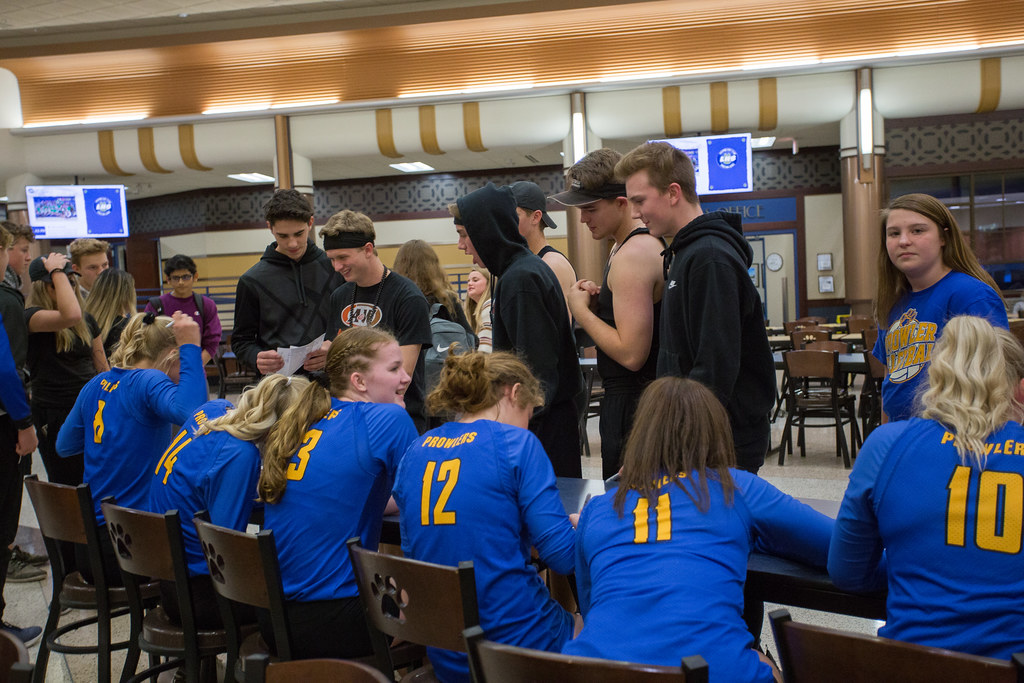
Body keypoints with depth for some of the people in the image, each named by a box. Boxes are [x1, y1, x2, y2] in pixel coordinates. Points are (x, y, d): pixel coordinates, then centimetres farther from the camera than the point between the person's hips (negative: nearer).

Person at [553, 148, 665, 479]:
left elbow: (631, 354, -25)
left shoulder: (633, 255, -20)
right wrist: (598, 300, 4)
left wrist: (581, 310, -13)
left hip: (633, 403, -10)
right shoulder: (629, 243, 12)